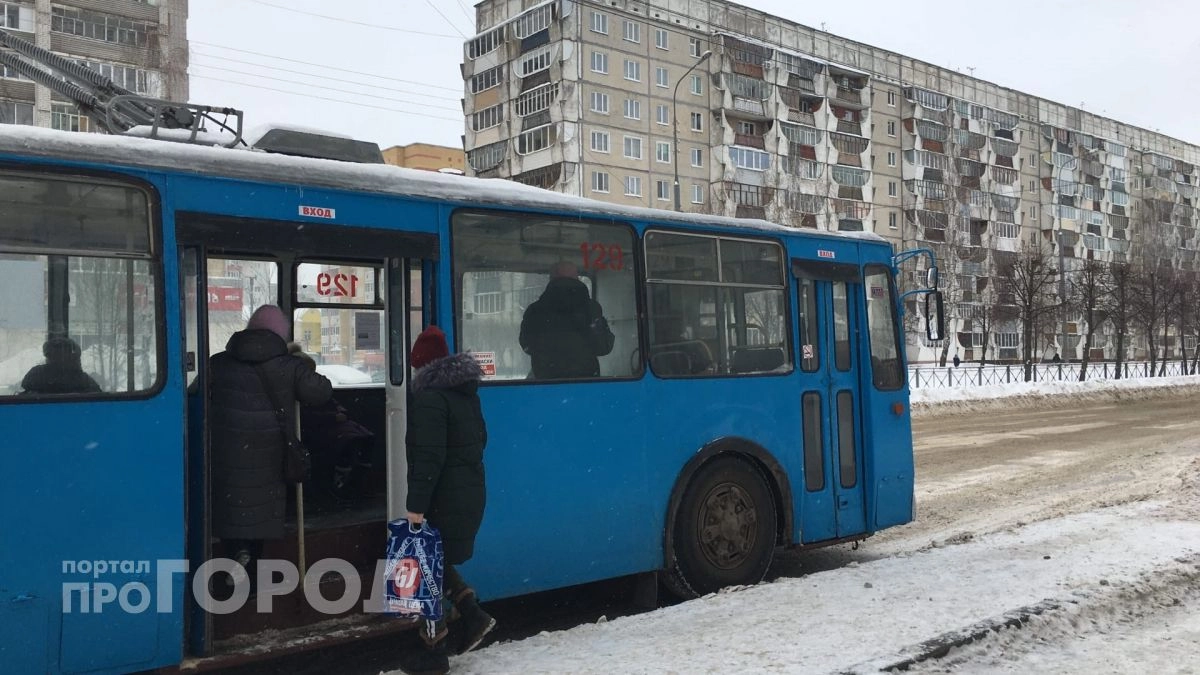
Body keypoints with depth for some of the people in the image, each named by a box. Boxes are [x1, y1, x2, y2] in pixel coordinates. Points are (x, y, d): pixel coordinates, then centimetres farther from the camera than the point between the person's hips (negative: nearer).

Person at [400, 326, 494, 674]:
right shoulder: (467, 393, 11)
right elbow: (479, 438, 21)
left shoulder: (431, 398, -17)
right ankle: (472, 616, 15)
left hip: (443, 498, -9)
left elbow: (428, 457, -22)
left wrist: (416, 506, -21)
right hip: (470, 492, 9)